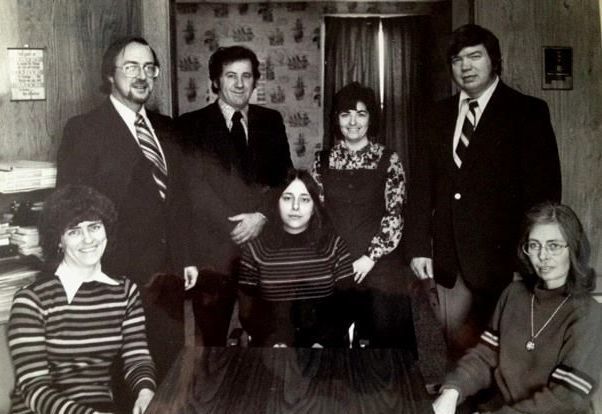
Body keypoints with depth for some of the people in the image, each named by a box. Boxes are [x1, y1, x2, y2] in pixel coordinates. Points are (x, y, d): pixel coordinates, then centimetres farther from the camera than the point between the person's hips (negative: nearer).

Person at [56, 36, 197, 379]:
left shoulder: (166, 128, 12)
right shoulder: (84, 129, -6)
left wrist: (186, 259, 11)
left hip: (167, 272, 5)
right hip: (119, 273, -5)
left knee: (171, 364, 11)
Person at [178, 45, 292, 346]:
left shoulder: (271, 121, 11)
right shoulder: (192, 125, 1)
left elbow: (284, 177, 7)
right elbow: (193, 187, -6)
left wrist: (262, 215, -10)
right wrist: (237, 227, -12)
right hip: (214, 246, -2)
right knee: (213, 335, 6)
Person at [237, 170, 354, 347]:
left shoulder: (334, 244, 3)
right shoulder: (254, 248, 1)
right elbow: (247, 310, 3)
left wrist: (323, 342, -10)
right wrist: (276, 344, -11)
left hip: (325, 341, 1)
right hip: (272, 342, 0)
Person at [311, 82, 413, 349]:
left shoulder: (388, 161, 0)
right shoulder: (323, 161, 6)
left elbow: (394, 216, -4)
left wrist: (370, 257, -12)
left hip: (378, 265, -2)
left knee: (384, 330, 2)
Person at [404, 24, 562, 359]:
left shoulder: (528, 112, -1)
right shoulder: (439, 116, 12)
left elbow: (543, 187, -5)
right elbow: (421, 185, 9)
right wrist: (418, 246, 1)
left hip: (500, 255, -4)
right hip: (449, 256, 4)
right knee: (456, 343, 9)